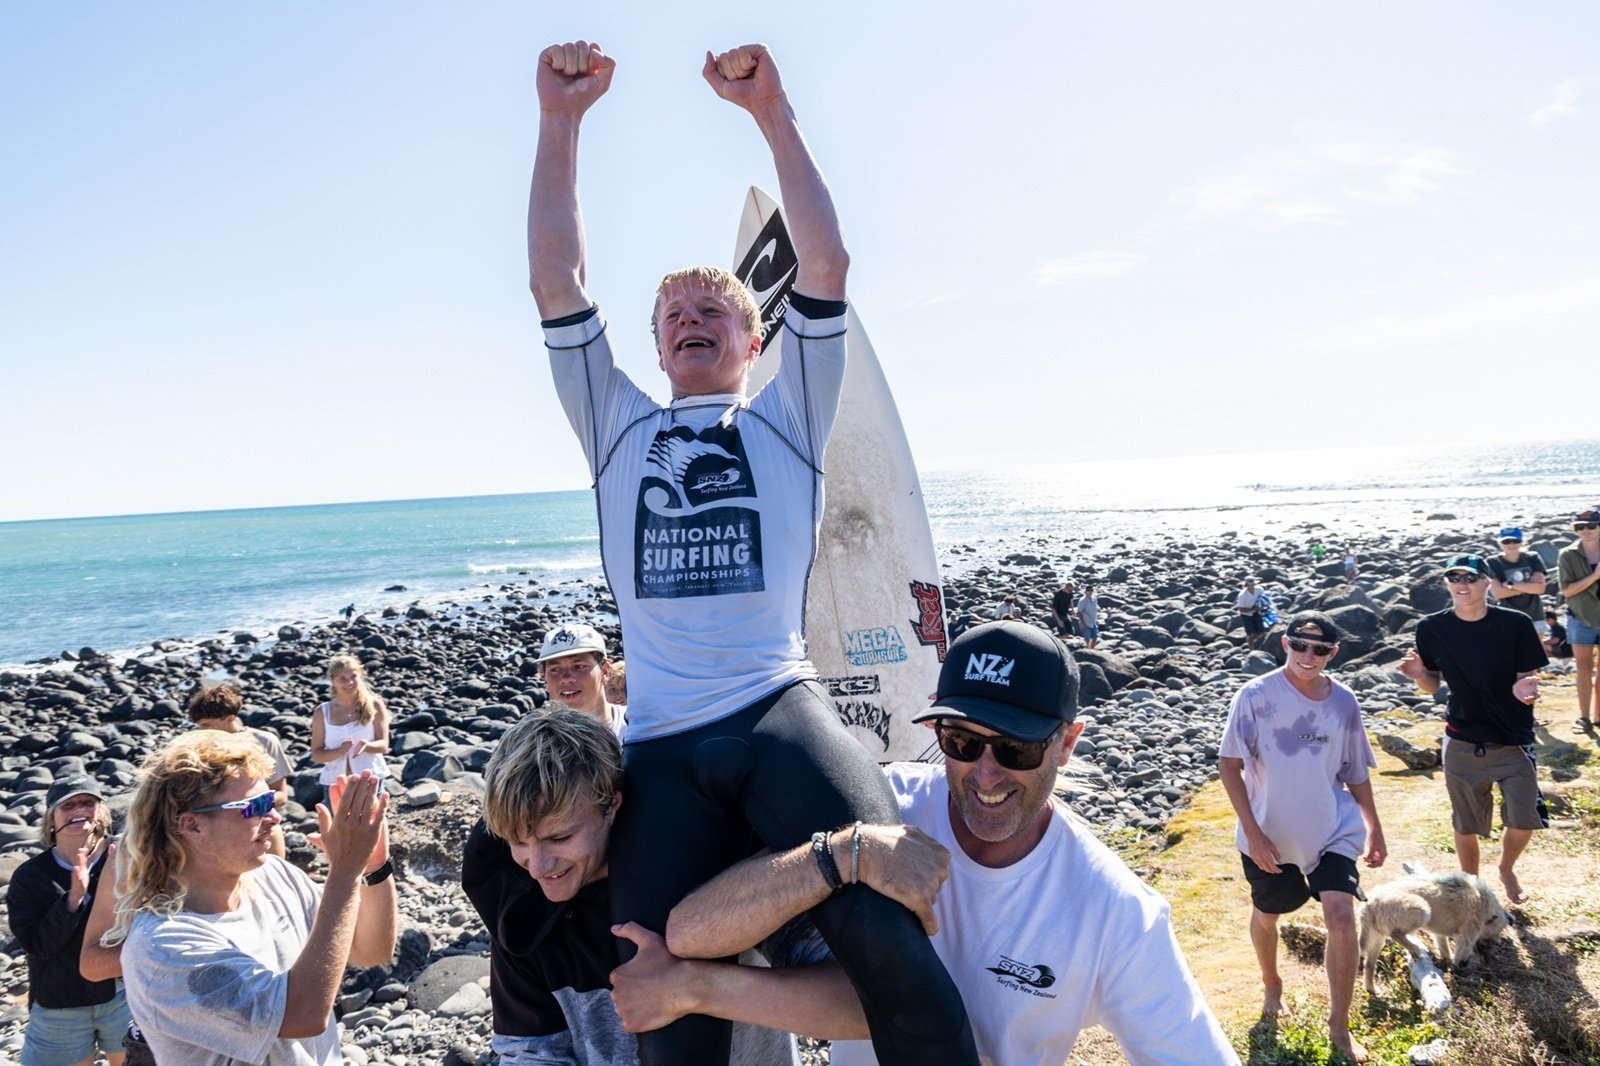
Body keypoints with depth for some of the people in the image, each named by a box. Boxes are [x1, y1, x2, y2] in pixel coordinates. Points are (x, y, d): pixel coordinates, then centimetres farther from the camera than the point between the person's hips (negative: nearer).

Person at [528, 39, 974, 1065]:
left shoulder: (785, 420, 18)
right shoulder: (618, 425, 23)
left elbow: (827, 264, 7)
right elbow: (557, 285, 12)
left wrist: (773, 108, 5)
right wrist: (561, 118, 8)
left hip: (781, 710, -2)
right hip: (662, 745, 2)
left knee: (883, 928, -26)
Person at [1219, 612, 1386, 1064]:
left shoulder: (1343, 701, -4)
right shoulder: (1256, 695, -16)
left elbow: (1355, 771, 9)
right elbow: (1229, 765, -14)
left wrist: (1374, 828, 13)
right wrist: (1253, 832, -18)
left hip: (1333, 830, 1)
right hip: (1270, 833, -1)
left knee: (1342, 917, -12)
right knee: (1266, 914, 17)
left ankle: (1339, 1027, 6)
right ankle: (1272, 986, 48)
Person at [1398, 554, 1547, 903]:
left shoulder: (1515, 624, -10)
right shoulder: (1432, 629, -6)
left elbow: (1527, 678, -4)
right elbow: (1433, 685, 3)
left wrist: (1525, 689, -27)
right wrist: (1419, 674, -19)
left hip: (1513, 742, -1)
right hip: (1462, 744, 1)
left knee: (1524, 820, -3)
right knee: (1466, 826, 11)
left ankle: (1506, 868, 30)